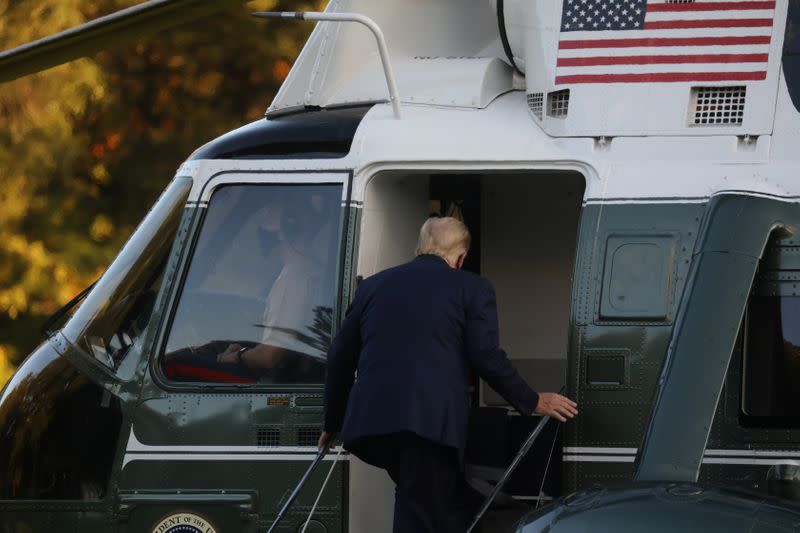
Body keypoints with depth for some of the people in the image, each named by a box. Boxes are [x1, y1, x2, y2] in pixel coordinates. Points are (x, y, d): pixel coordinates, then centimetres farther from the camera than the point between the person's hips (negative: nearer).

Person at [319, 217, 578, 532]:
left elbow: (340, 360, 22)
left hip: (370, 420, 4)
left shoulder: (372, 286, 21)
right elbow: (487, 358, 1)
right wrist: (533, 402, 14)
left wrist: (333, 423, 33)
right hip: (431, 420, -4)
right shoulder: (471, 288, 9)